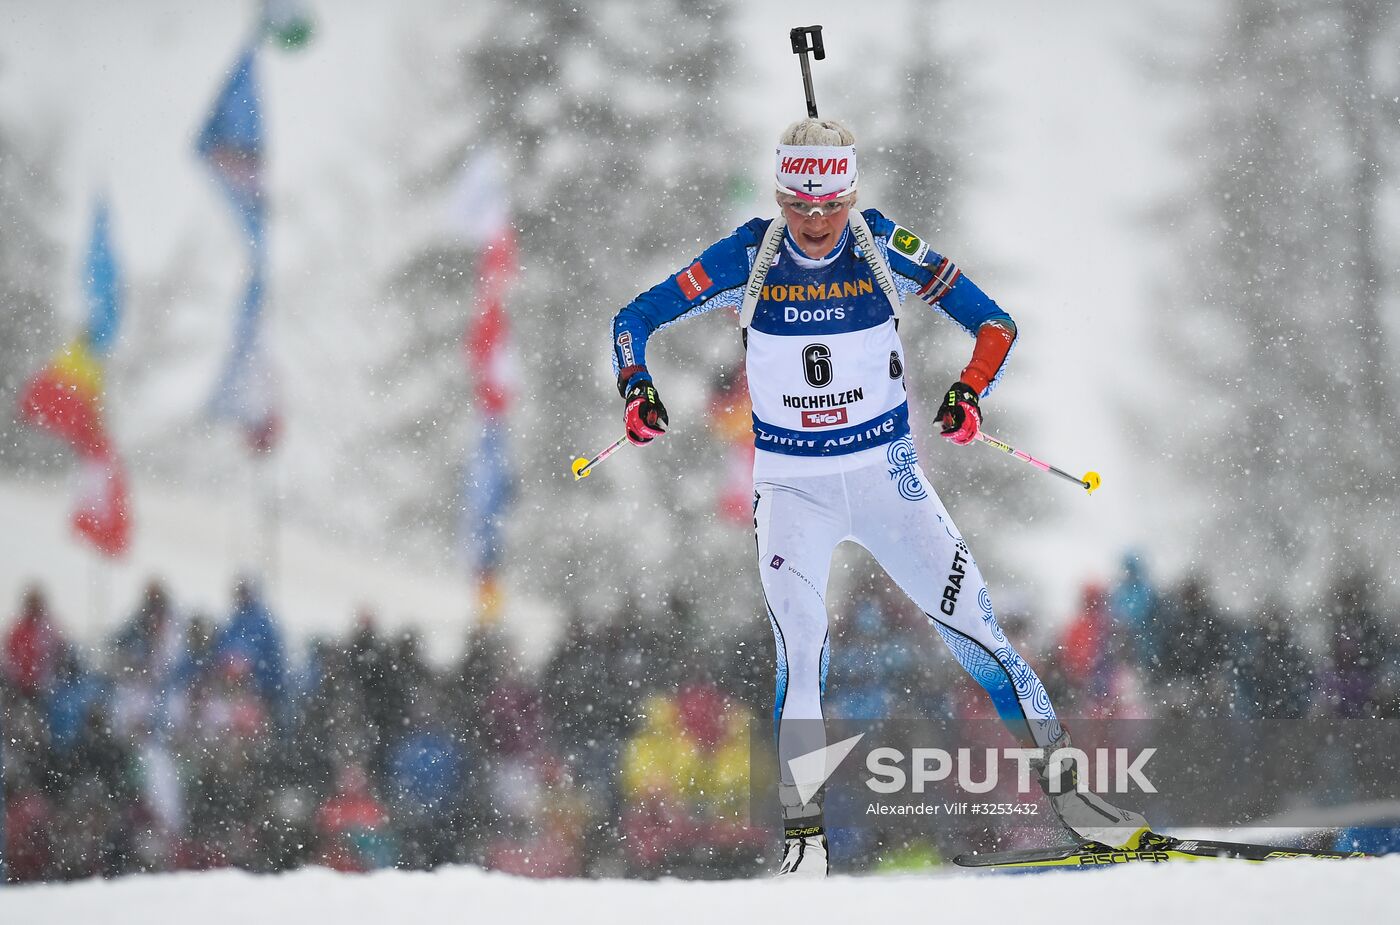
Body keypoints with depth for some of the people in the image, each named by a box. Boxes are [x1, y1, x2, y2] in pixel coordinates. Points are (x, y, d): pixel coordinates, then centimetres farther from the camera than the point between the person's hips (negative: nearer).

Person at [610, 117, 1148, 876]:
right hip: (792, 491, 0)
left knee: (971, 626, -1)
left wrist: (968, 393, -24)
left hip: (887, 478, 1)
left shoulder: (884, 249, -9)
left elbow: (993, 323, -6)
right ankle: (803, 834, -8)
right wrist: (636, 390, -20)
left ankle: (1060, 783, 8)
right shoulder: (748, 259, -9)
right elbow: (635, 319, -1)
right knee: (799, 653, -14)